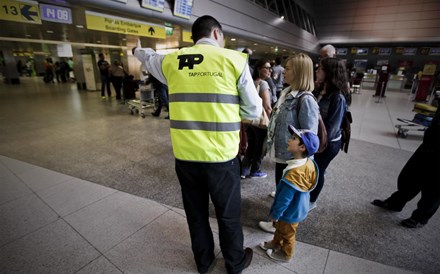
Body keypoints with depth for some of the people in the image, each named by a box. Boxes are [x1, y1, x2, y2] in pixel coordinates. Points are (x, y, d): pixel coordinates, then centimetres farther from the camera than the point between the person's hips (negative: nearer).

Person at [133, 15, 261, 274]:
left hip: (184, 155, 4)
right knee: (228, 214, 19)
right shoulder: (234, 59, -4)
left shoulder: (171, 61, 5)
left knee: (196, 213, 24)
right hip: (221, 156, -3)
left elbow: (150, 58, 29)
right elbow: (254, 111, 0)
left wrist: (138, 50, 52)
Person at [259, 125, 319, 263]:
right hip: (296, 208, 8)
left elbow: (285, 198, -29)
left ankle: (285, 254, 46)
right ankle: (276, 243, 54)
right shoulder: (308, 163, -11)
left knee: (287, 234, 20)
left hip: (290, 212, -8)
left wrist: (275, 214, -13)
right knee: (279, 228, 30)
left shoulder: (295, 173, -40)